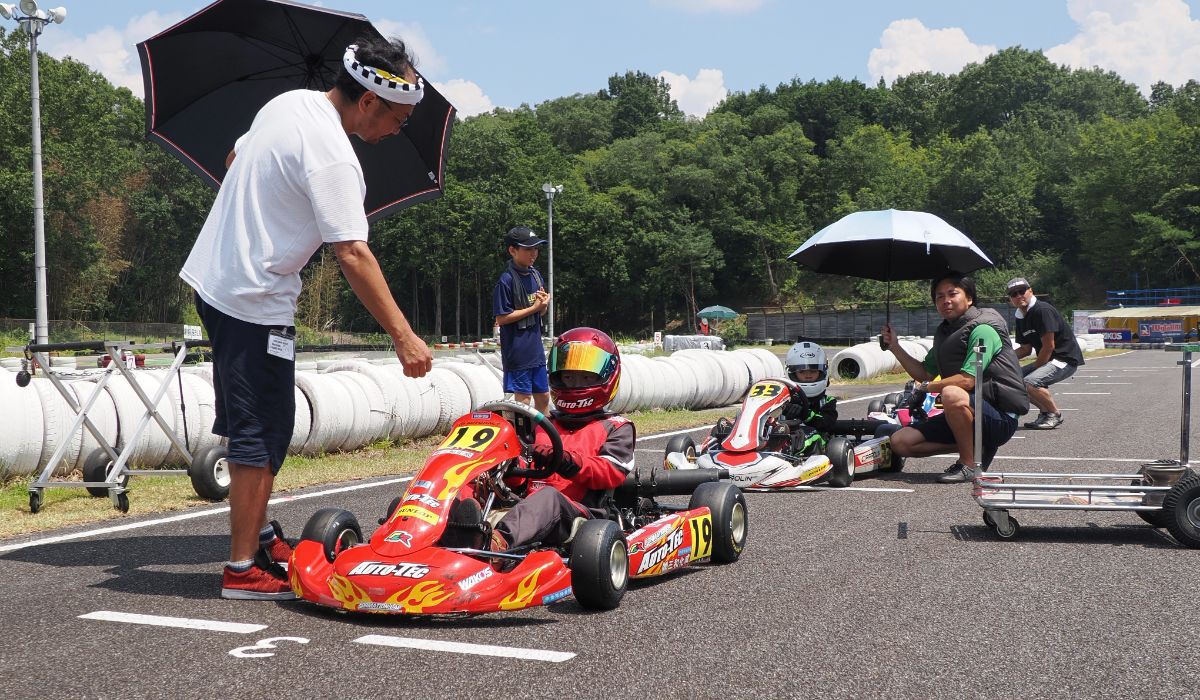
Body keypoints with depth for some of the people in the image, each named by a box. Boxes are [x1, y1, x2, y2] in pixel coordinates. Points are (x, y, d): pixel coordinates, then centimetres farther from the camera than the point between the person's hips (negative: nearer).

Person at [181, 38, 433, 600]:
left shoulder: (288, 103, 7)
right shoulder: (333, 157, -21)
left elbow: (235, 160, 21)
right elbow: (354, 257, -25)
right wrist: (403, 336, -24)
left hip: (212, 276, 10)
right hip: (255, 301, -10)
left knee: (248, 423, 17)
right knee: (263, 433, -4)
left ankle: (258, 532, 28)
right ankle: (244, 569, 1)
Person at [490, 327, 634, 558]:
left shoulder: (616, 428, 19)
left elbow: (612, 472, -1)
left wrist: (571, 463, -19)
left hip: (580, 516, -4)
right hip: (529, 503, 4)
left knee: (549, 496, -38)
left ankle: (499, 540, -65)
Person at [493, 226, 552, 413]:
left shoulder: (535, 275, 9)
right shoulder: (507, 280, -14)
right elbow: (501, 318, -16)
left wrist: (544, 304, -7)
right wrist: (533, 308, -16)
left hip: (536, 347, 7)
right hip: (517, 351, -7)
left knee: (543, 397, 14)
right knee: (523, 398, -1)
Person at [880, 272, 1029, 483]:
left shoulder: (983, 329, -13)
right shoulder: (944, 332, 14)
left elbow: (967, 380, -23)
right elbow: (925, 373, 18)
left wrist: (927, 386, -10)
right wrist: (894, 346, 9)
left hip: (1000, 417, -8)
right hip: (965, 415, 8)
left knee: (952, 394, -39)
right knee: (900, 442, -3)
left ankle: (969, 464, -20)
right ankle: (973, 446, 6)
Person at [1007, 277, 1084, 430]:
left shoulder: (1042, 310, -18)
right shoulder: (1020, 317, 9)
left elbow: (1049, 346, -20)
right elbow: (1026, 349, 14)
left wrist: (1034, 368, -13)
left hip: (1066, 359, -10)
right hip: (1047, 360, 10)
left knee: (1030, 382, -29)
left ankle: (1055, 414, -7)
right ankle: (1044, 411, 12)